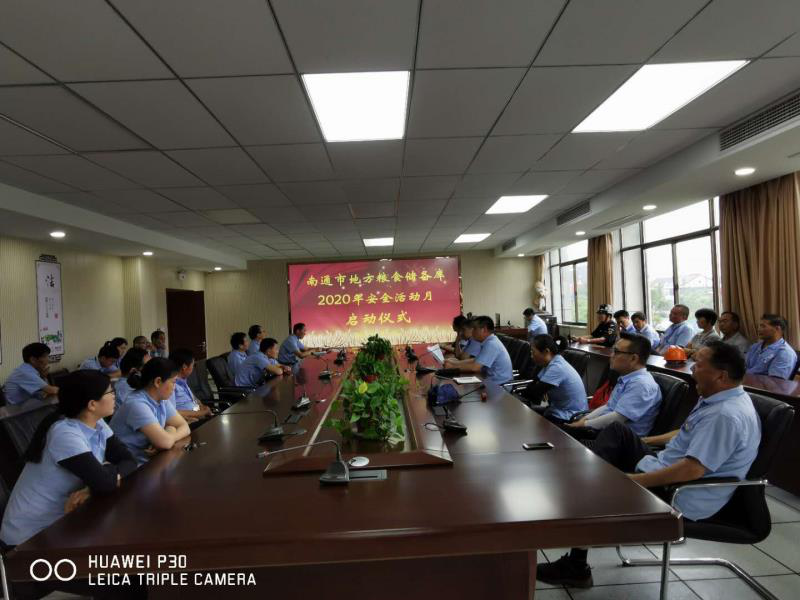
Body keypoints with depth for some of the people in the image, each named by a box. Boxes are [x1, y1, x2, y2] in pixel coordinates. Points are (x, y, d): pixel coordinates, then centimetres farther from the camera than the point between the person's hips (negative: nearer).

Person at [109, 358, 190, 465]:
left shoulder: (162, 401, 3)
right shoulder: (137, 404, -22)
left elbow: (184, 427, 3)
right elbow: (165, 442, -28)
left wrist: (169, 435, -16)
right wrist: (170, 430, -7)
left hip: (150, 461, 7)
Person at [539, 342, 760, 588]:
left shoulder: (726, 416, -28)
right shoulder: (721, 398, 5)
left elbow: (692, 469, -32)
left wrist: (633, 481, -28)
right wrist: (647, 441, 22)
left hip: (677, 496, -10)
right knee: (618, 433, 8)